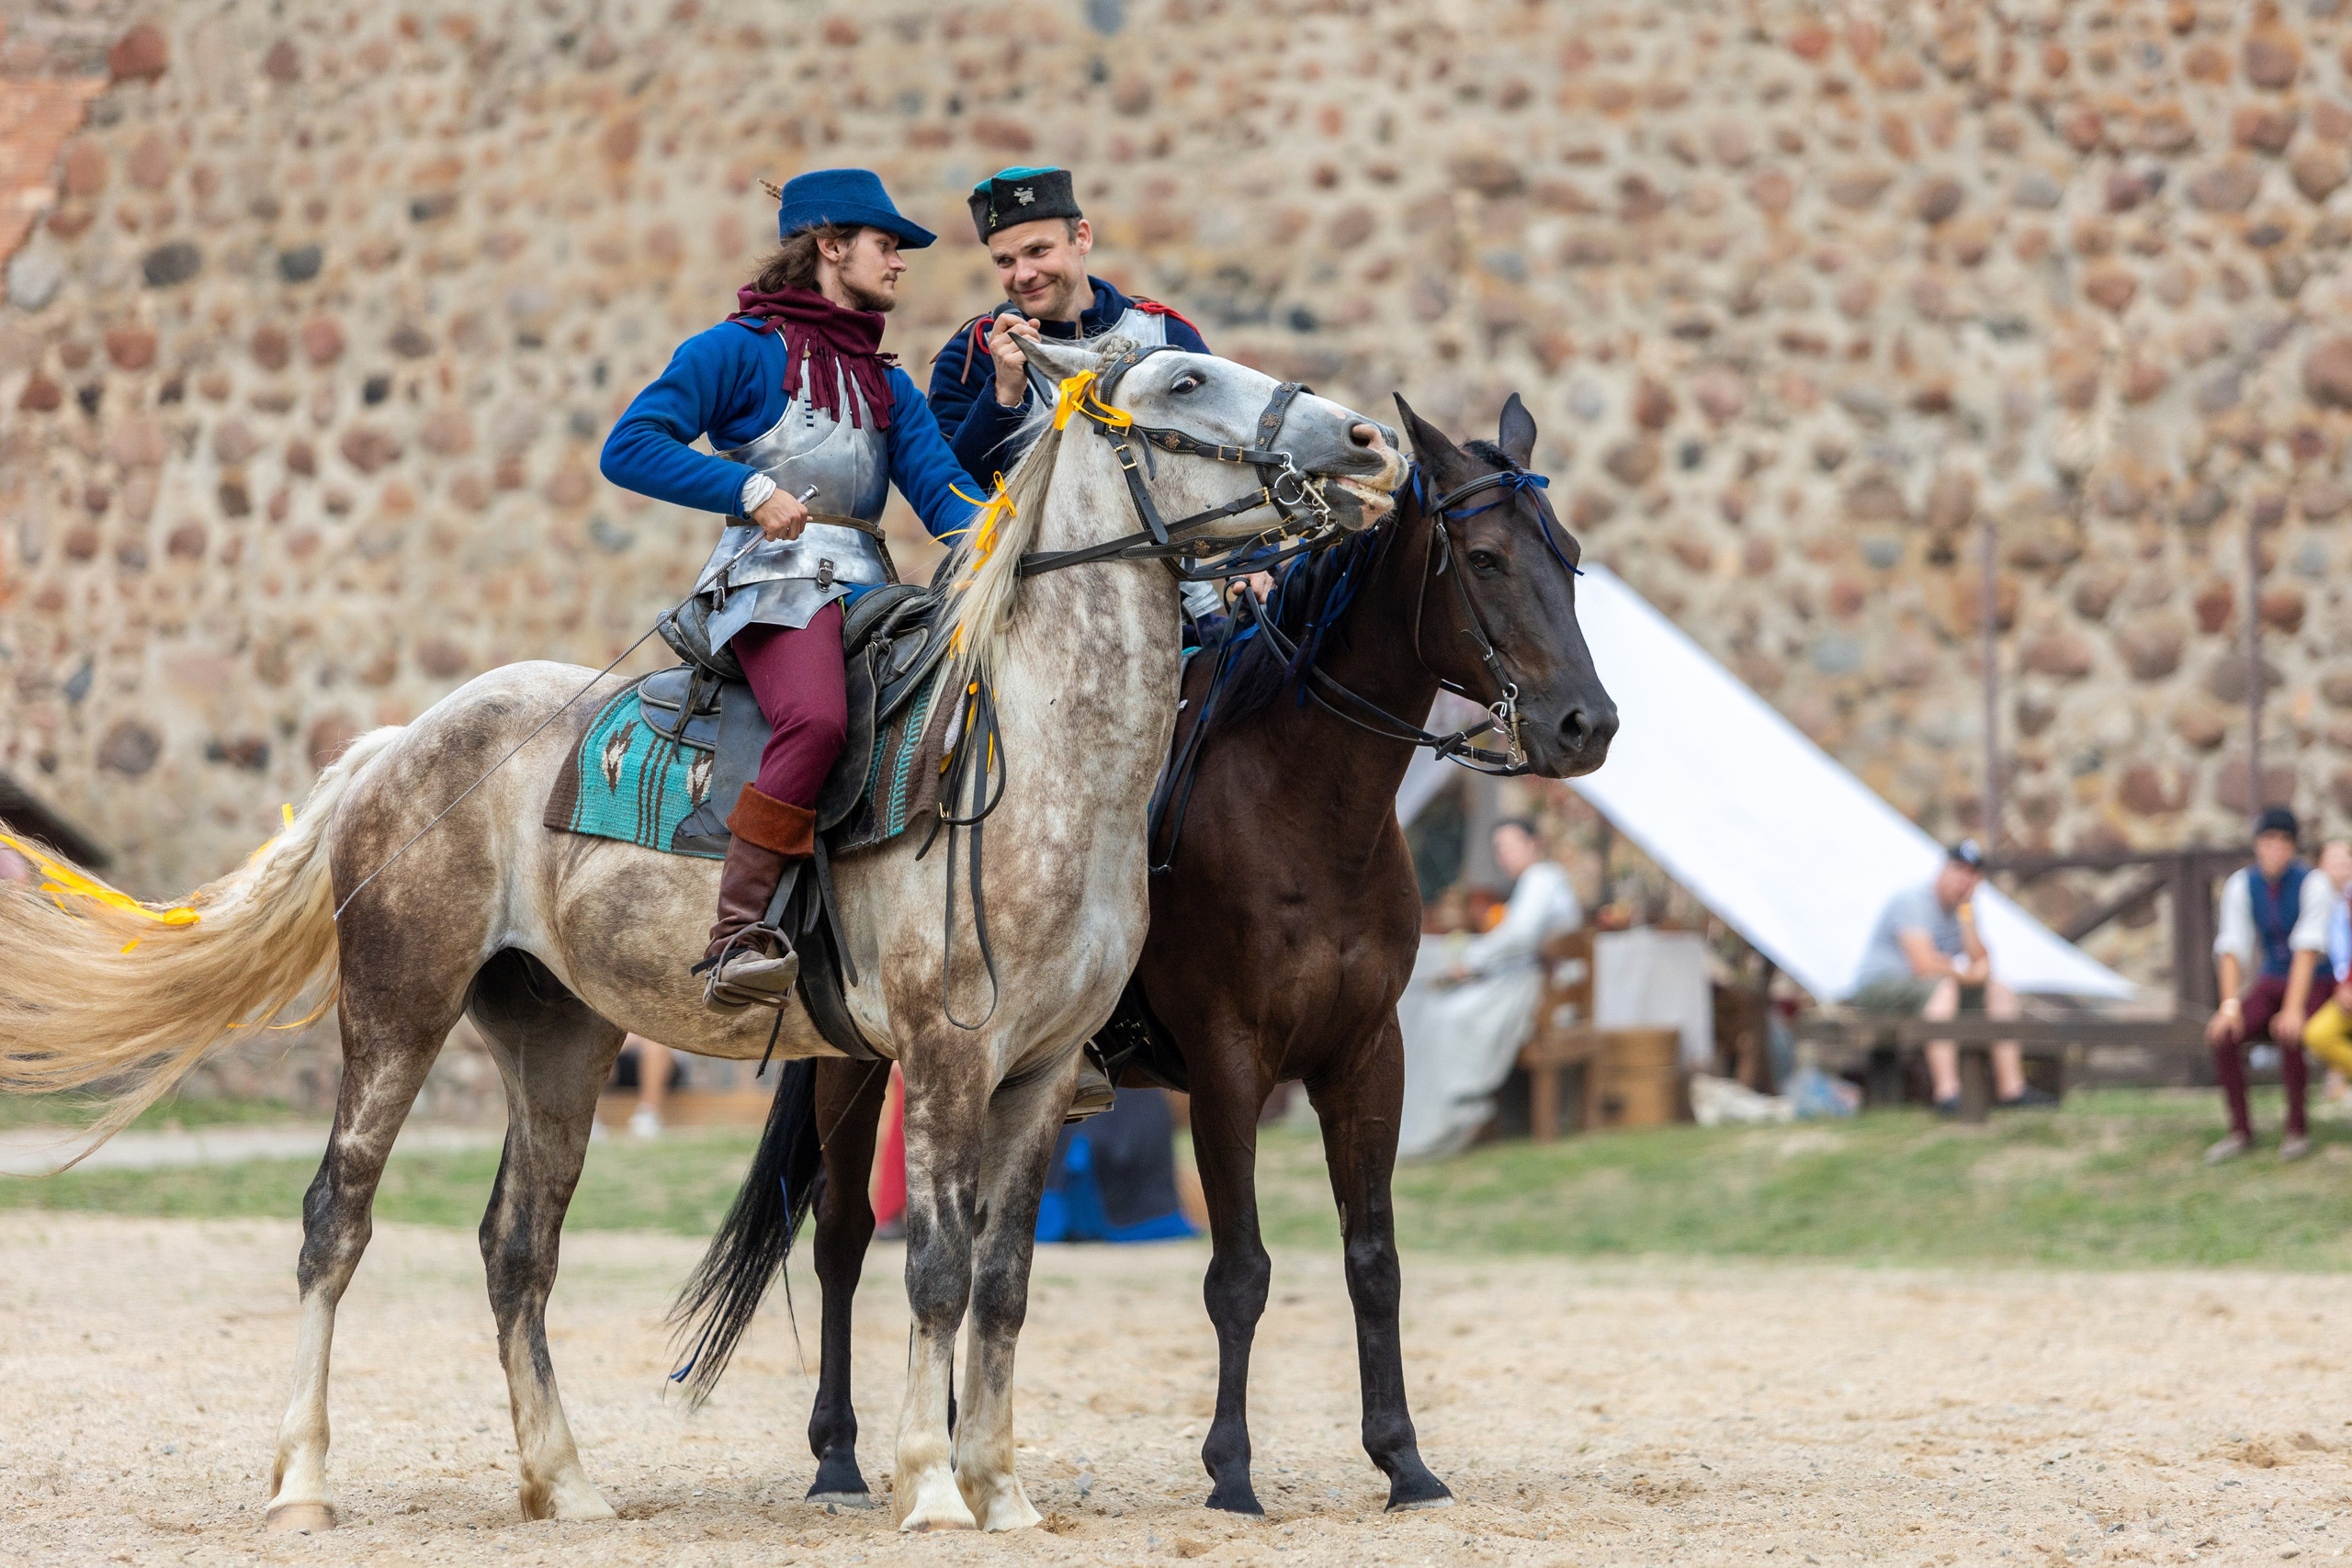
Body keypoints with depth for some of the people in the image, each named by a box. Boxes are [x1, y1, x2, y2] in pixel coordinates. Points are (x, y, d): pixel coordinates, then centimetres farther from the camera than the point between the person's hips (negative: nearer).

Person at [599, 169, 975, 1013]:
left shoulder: (887, 385, 24)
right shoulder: (744, 349, 5)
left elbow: (941, 490, 11)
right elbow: (630, 447, -3)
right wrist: (751, 488, -14)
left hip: (869, 588, 7)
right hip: (775, 577, -7)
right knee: (817, 719, -36)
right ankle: (735, 935, -37)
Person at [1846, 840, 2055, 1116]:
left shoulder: (1960, 908, 10)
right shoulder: (1913, 901, -18)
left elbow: (1981, 963, 1)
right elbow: (1924, 965, -28)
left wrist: (1967, 915, -8)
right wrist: (1967, 975, -11)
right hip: (1879, 987, -10)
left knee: (1999, 990, 2)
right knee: (1943, 987, -37)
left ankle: (2011, 1088, -4)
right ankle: (1946, 1093, -48)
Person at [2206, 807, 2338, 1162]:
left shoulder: (2313, 885, -19)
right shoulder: (2241, 885, -6)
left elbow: (2307, 950, -27)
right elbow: (2231, 947, -8)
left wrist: (2293, 1010, -36)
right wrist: (2230, 1006, -22)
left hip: (2317, 986, -4)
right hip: (2270, 983, 4)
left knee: (2288, 1034, -35)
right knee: (2220, 1034, -22)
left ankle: (2297, 1129, -17)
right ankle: (2240, 1131, -11)